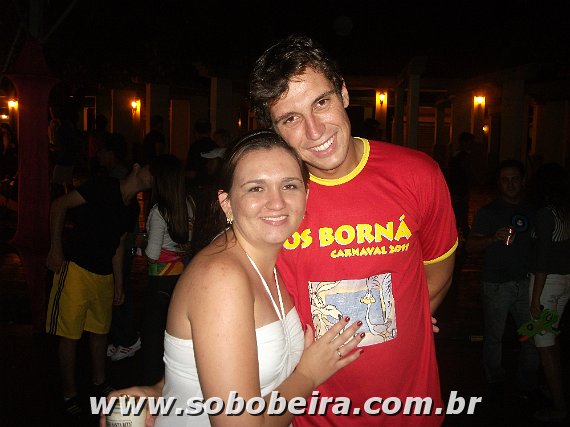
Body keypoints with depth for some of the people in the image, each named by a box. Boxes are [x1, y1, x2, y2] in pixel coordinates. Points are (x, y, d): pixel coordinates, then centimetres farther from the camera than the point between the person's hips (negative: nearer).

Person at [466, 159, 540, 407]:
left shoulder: (532, 211, 13)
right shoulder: (488, 212, 2)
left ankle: (528, 385, 20)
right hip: (497, 284, -3)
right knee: (493, 336, 4)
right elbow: (470, 246, -4)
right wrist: (494, 238, -21)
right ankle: (495, 384, 22)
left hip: (526, 282, 3)